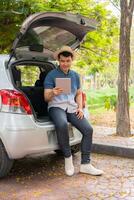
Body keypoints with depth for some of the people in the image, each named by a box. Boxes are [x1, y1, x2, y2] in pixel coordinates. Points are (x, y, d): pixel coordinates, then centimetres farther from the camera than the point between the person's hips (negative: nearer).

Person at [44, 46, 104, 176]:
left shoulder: (75, 75, 14)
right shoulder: (51, 75, -1)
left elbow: (79, 94, 22)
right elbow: (46, 98, -5)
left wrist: (80, 107, 3)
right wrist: (53, 93, -29)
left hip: (72, 107, 5)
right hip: (56, 106, -5)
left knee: (88, 129, -14)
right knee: (62, 124, -38)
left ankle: (85, 164, -5)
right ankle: (68, 157, -17)